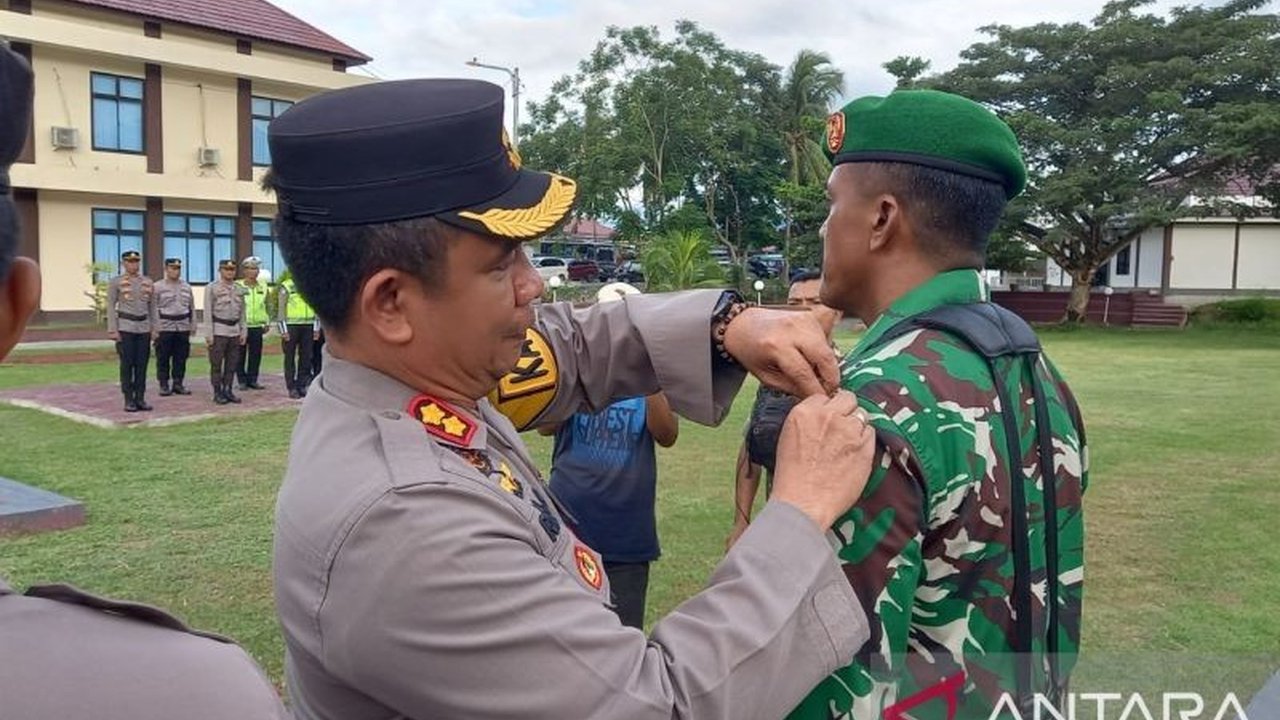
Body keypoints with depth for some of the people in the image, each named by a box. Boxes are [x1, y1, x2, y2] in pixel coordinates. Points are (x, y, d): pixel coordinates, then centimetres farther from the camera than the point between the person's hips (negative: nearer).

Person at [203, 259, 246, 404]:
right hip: (219, 330, -5)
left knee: (232, 363, 7)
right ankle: (217, 393, 5)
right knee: (216, 364, -1)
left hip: (235, 330, 5)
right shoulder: (211, 288, -3)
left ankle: (227, 390, 16)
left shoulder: (238, 289, 11)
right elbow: (207, 312, -5)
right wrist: (208, 334, -10)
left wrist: (243, 332, 10)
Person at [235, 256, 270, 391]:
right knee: (241, 355, 2)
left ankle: (252, 380, 15)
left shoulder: (263, 287, 11)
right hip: (241, 326, -4)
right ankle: (242, 381, 10)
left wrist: (266, 323, 15)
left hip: (257, 326, 4)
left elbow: (266, 306, 18)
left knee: (256, 355, 6)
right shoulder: (238, 286, -4)